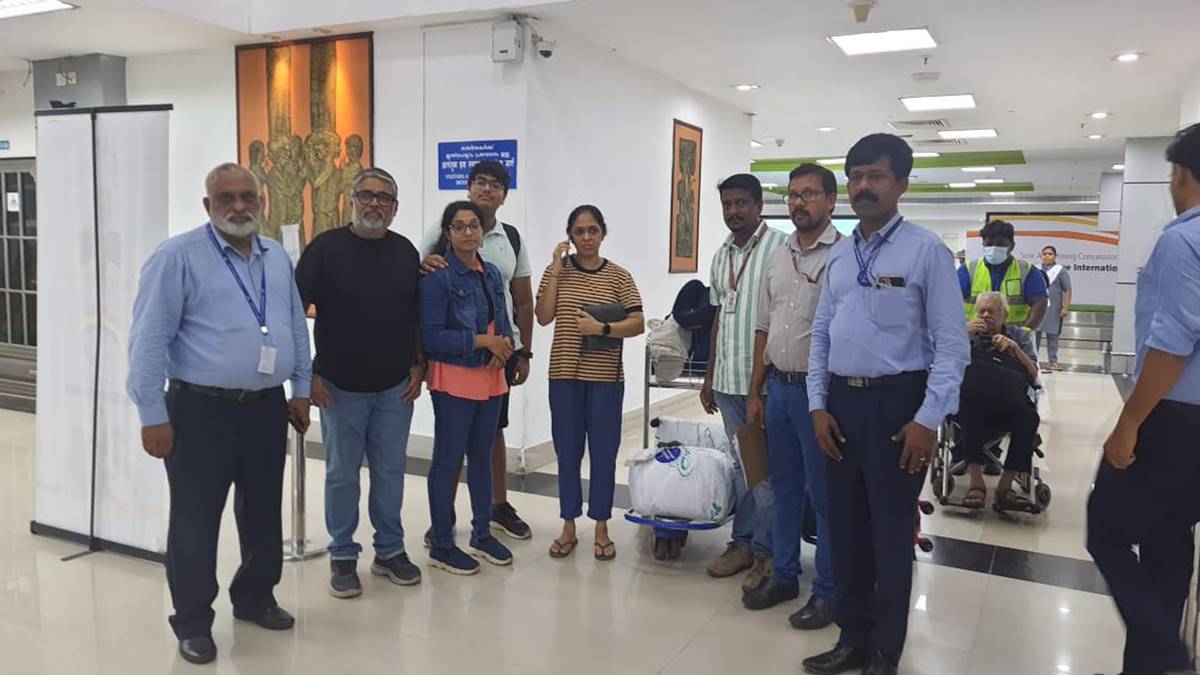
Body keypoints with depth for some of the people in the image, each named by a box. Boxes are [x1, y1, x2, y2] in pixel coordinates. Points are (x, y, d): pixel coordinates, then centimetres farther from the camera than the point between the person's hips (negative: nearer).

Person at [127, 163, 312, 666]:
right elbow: (149, 340, -12)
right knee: (195, 520, 5)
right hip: (200, 410, -5)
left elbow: (297, 327, 15)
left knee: (264, 513, 17)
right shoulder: (177, 256, -9)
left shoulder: (278, 257, 9)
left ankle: (255, 597, 36)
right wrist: (152, 414, -14)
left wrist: (301, 389, 12)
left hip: (266, 407, 6)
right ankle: (193, 622, 22)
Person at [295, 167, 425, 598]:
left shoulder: (405, 252, 4)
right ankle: (342, 557, 21)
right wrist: (309, 373, -9)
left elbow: (419, 315, 11)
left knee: (390, 471, 11)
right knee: (342, 473, 7)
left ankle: (390, 551, 25)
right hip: (340, 386, -3)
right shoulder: (326, 247, -6)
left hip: (395, 387, 3)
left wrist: (418, 367, 4)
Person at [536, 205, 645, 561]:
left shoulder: (619, 276, 0)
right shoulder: (557, 270, 4)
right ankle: (569, 526, 23)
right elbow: (543, 317, -6)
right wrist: (556, 270, -10)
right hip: (564, 375, 1)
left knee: (603, 452, 5)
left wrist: (603, 328, -18)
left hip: (605, 377, -1)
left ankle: (601, 528, 20)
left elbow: (638, 324, -3)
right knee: (567, 452, 9)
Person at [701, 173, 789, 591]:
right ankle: (742, 542, 25)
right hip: (728, 380, 7)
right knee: (741, 465, 15)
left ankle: (766, 553, 11)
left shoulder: (780, 248, -9)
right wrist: (709, 377, 18)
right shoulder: (721, 255, 13)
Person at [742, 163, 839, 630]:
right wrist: (755, 393, 13)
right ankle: (784, 576, 31)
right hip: (778, 387, 7)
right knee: (784, 487, 17)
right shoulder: (777, 257, 11)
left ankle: (827, 591, 19)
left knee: (824, 495, 4)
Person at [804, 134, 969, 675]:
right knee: (845, 527, 15)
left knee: (890, 534, 7)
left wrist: (928, 419, -15)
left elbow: (953, 345, -11)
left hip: (896, 402, -6)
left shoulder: (926, 251, -9)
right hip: (841, 402, 6)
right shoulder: (839, 255, 10)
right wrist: (818, 406, 4)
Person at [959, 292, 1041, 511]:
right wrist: (963, 335, -9)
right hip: (972, 400, -1)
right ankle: (976, 483, -37)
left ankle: (1005, 487, -29)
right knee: (970, 409, -37)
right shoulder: (967, 332, 18)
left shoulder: (1020, 336, 18)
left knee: (1029, 416, -33)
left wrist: (1015, 348, -11)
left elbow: (1033, 376, 3)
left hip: (1009, 405, 1)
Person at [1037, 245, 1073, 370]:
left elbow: (1067, 291, -2)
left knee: (1052, 335, 0)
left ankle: (1053, 362, 5)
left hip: (1053, 310, -3)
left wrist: (1066, 307, -10)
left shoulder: (1061, 271, 2)